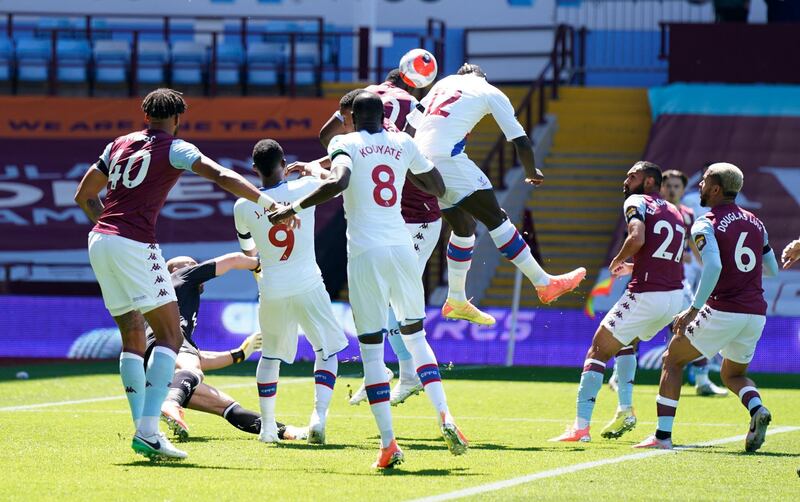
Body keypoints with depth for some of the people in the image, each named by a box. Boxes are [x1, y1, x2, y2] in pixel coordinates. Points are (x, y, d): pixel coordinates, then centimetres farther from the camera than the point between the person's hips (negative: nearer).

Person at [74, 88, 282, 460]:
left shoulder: (119, 145, 19)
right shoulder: (173, 149, 0)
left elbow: (84, 196, 24)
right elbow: (221, 177, -11)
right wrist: (266, 201, -10)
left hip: (99, 240, 7)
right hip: (134, 245, -7)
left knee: (133, 340, 13)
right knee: (170, 335, -4)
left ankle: (144, 430, 10)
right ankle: (148, 432, -15)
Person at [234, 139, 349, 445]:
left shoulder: (244, 207, -5)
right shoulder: (304, 189, -9)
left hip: (271, 292, 1)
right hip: (308, 287, -1)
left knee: (270, 354, 20)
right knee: (327, 350, 11)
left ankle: (267, 425, 23)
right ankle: (319, 414, -8)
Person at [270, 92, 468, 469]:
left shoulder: (345, 144, 0)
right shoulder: (403, 144, 12)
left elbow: (339, 181, -21)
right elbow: (438, 188, 22)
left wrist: (297, 207, -11)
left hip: (364, 253, -3)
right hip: (401, 248, 3)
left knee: (371, 350, 1)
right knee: (416, 337, 20)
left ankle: (388, 444, -7)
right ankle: (444, 417, 1)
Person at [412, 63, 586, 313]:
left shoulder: (445, 83, 25)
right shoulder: (491, 93, 8)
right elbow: (522, 142, 6)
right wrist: (532, 173, 23)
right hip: (447, 159, -6)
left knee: (463, 226, 20)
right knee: (496, 219, -2)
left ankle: (456, 302, 25)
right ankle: (545, 284, -3)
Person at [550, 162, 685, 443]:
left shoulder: (637, 202, -1)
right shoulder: (675, 213, 22)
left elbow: (637, 238, -20)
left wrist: (618, 261, -2)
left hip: (646, 294, -8)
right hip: (675, 296, 8)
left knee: (598, 350, 0)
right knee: (625, 342, 31)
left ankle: (581, 426, -6)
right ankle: (626, 410, 19)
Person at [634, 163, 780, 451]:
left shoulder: (706, 225, -7)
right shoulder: (755, 222, 13)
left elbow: (714, 267, -23)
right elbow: (772, 270, 20)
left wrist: (694, 309, -20)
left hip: (723, 311, -6)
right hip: (756, 314, 6)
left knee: (673, 360, 12)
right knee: (733, 374, 26)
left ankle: (663, 435, 4)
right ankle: (757, 408, -7)